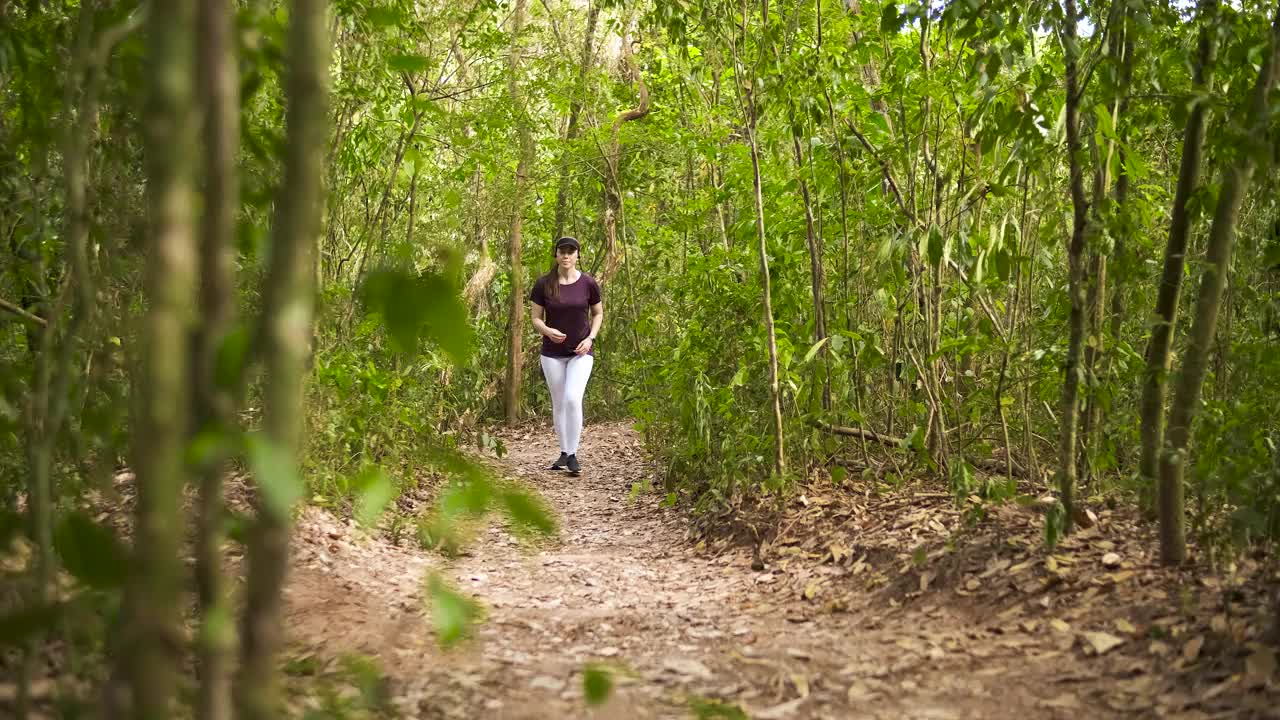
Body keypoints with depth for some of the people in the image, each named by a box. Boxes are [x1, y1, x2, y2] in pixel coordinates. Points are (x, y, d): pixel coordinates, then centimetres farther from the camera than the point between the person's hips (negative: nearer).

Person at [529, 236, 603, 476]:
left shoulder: (588, 283, -6)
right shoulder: (544, 284, -5)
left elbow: (598, 313, 8)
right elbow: (536, 318, 1)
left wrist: (590, 339, -7)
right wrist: (548, 331, -21)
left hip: (581, 353, -2)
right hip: (553, 353, 2)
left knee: (573, 399, -18)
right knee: (558, 403, 9)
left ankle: (573, 455, -9)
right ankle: (564, 453, 24)